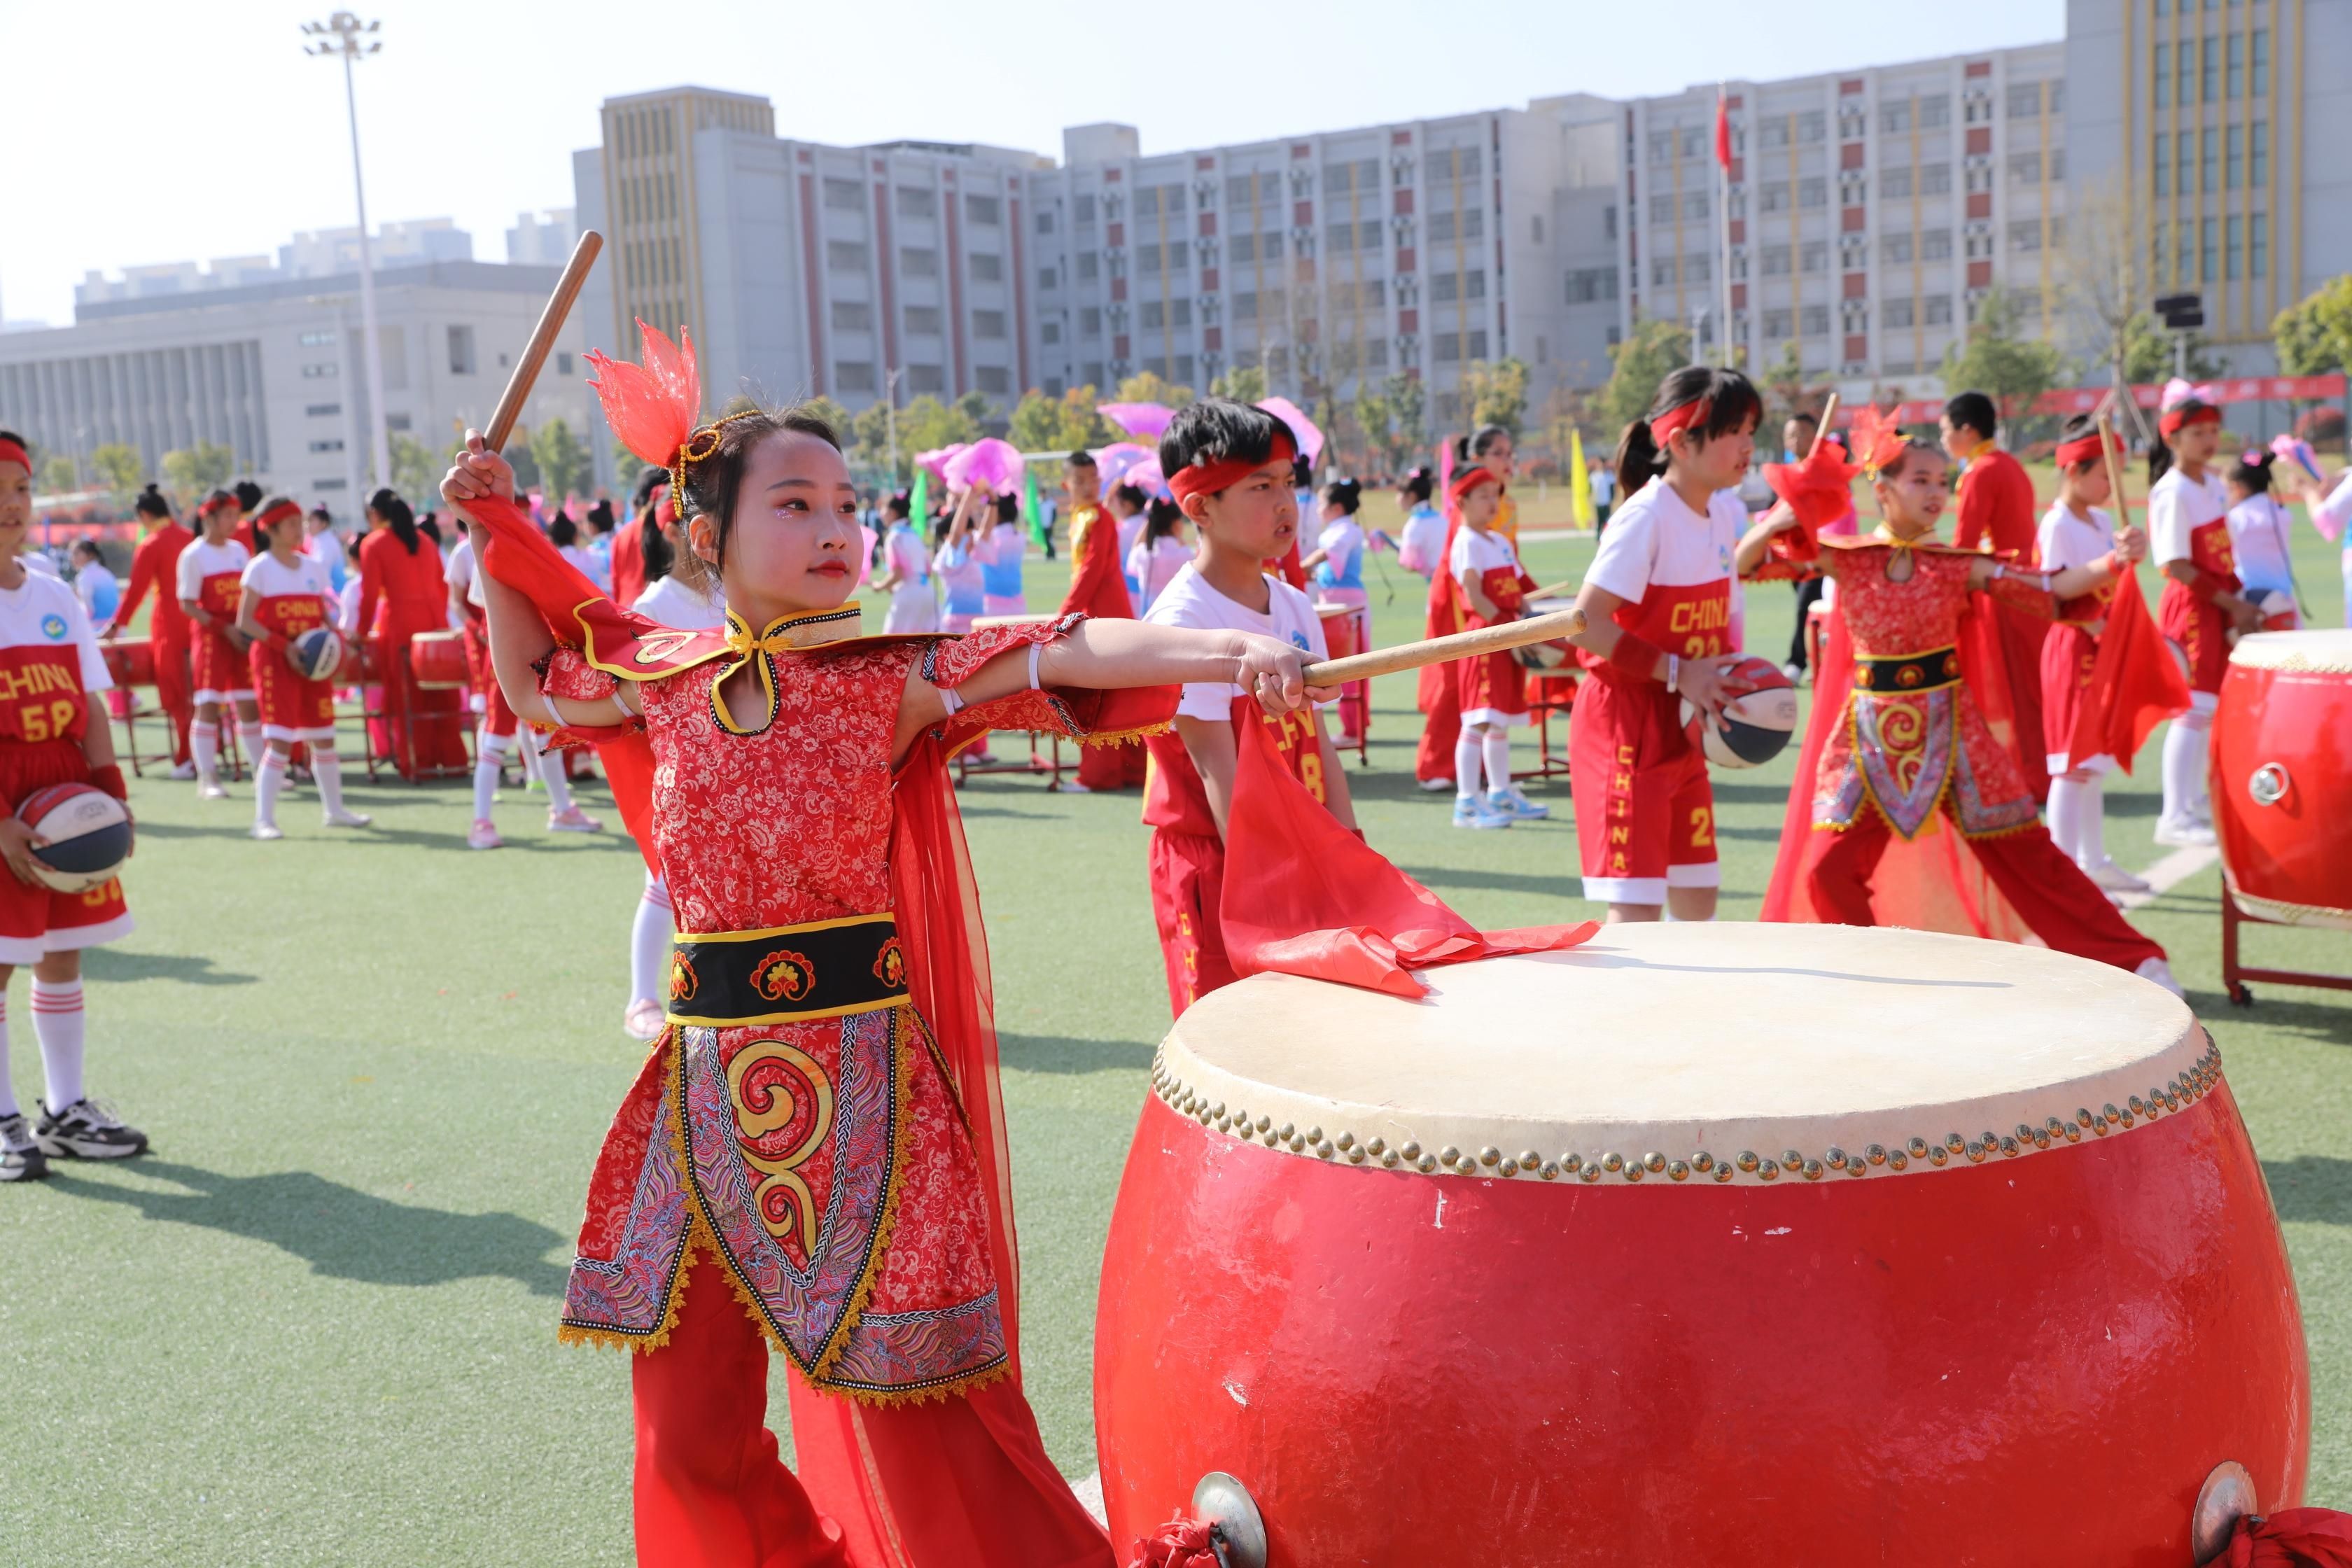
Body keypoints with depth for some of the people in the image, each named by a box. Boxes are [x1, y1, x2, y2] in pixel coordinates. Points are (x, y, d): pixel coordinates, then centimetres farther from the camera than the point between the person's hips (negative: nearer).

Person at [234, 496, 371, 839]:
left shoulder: (313, 568, 11)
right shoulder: (259, 568, -5)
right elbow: (244, 621, -9)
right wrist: (283, 645, -19)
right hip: (274, 660, -5)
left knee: (324, 738, 10)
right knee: (279, 741, -11)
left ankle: (335, 809, 23)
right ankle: (263, 819, -5)